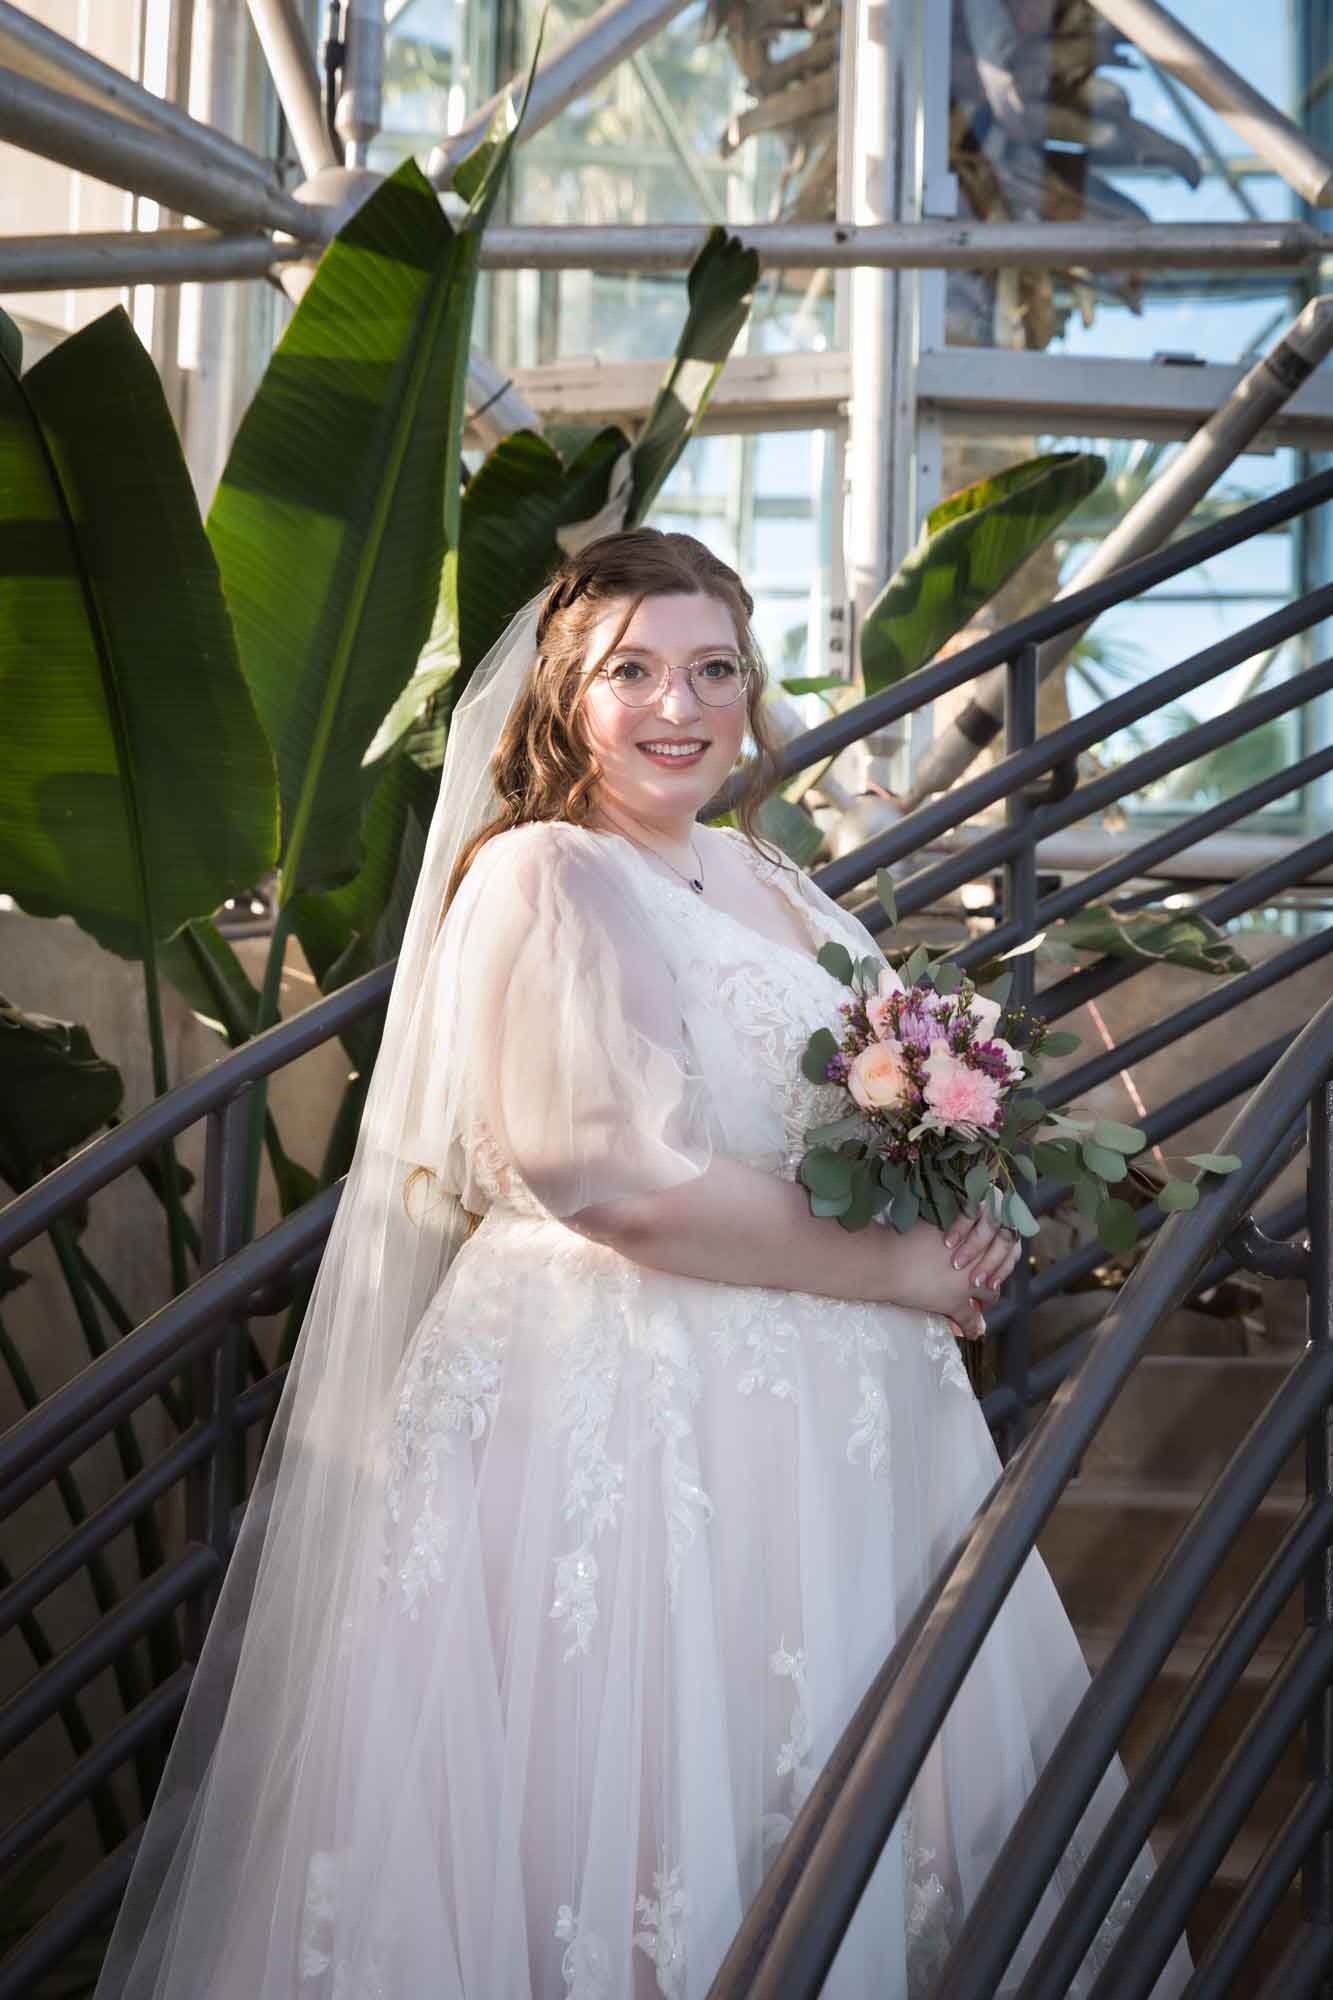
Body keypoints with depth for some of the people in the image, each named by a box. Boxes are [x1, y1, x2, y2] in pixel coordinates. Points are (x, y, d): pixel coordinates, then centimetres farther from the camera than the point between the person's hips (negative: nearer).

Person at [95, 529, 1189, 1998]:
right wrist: (900, 1270, -13)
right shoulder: (540, 877, -12)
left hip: (820, 1407, 8)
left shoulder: (755, 874, 12)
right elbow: (628, 1180, -22)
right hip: (616, 1400, -8)